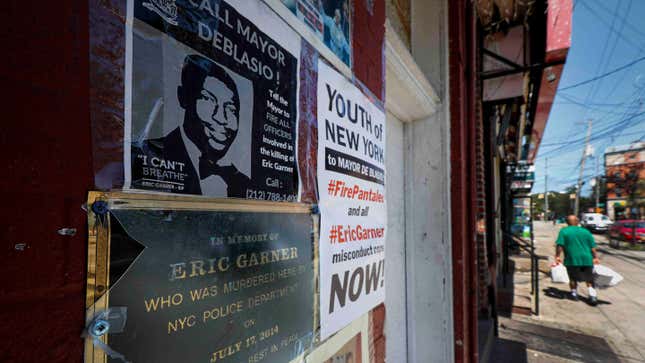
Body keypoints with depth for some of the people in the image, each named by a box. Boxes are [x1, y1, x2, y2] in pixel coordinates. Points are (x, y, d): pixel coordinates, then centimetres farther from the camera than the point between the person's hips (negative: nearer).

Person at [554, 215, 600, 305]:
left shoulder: (563, 231, 0)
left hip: (572, 259, -3)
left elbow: (559, 245, -9)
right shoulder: (586, 231, 10)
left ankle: (574, 293, 16)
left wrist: (557, 256, -6)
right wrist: (595, 257, 13)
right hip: (587, 259, 3)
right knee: (589, 279, 11)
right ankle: (593, 295, 1)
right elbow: (593, 247, 8)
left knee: (573, 278, 13)